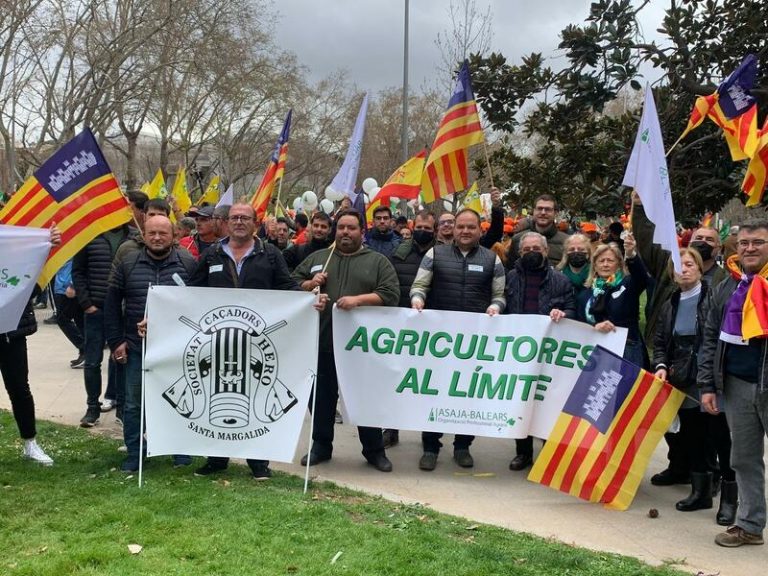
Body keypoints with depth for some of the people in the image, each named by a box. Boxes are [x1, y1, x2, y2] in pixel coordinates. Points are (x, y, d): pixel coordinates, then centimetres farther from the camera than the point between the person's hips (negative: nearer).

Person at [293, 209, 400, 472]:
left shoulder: (378, 261, 4)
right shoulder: (317, 257, 13)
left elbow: (390, 294, -6)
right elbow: (293, 283, 16)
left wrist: (358, 299, -18)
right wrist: (309, 284, -6)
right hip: (323, 339, 3)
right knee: (322, 395, 11)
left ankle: (374, 450, 18)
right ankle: (321, 445, 26)